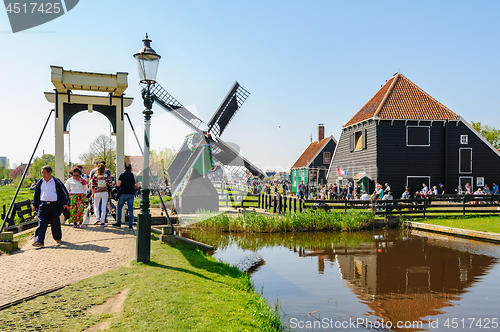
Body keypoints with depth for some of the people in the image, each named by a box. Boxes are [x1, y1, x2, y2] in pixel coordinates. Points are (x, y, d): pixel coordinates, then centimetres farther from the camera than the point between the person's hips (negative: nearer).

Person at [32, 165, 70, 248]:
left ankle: (58, 238, 30)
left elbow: (64, 192, 1)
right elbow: (36, 193, 18)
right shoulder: (40, 182, 7)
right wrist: (34, 205, 16)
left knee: (55, 224, 8)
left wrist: (65, 203, -6)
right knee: (41, 224, -7)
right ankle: (39, 241, -11)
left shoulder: (56, 181, -3)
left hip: (54, 206, -2)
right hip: (43, 206, 2)